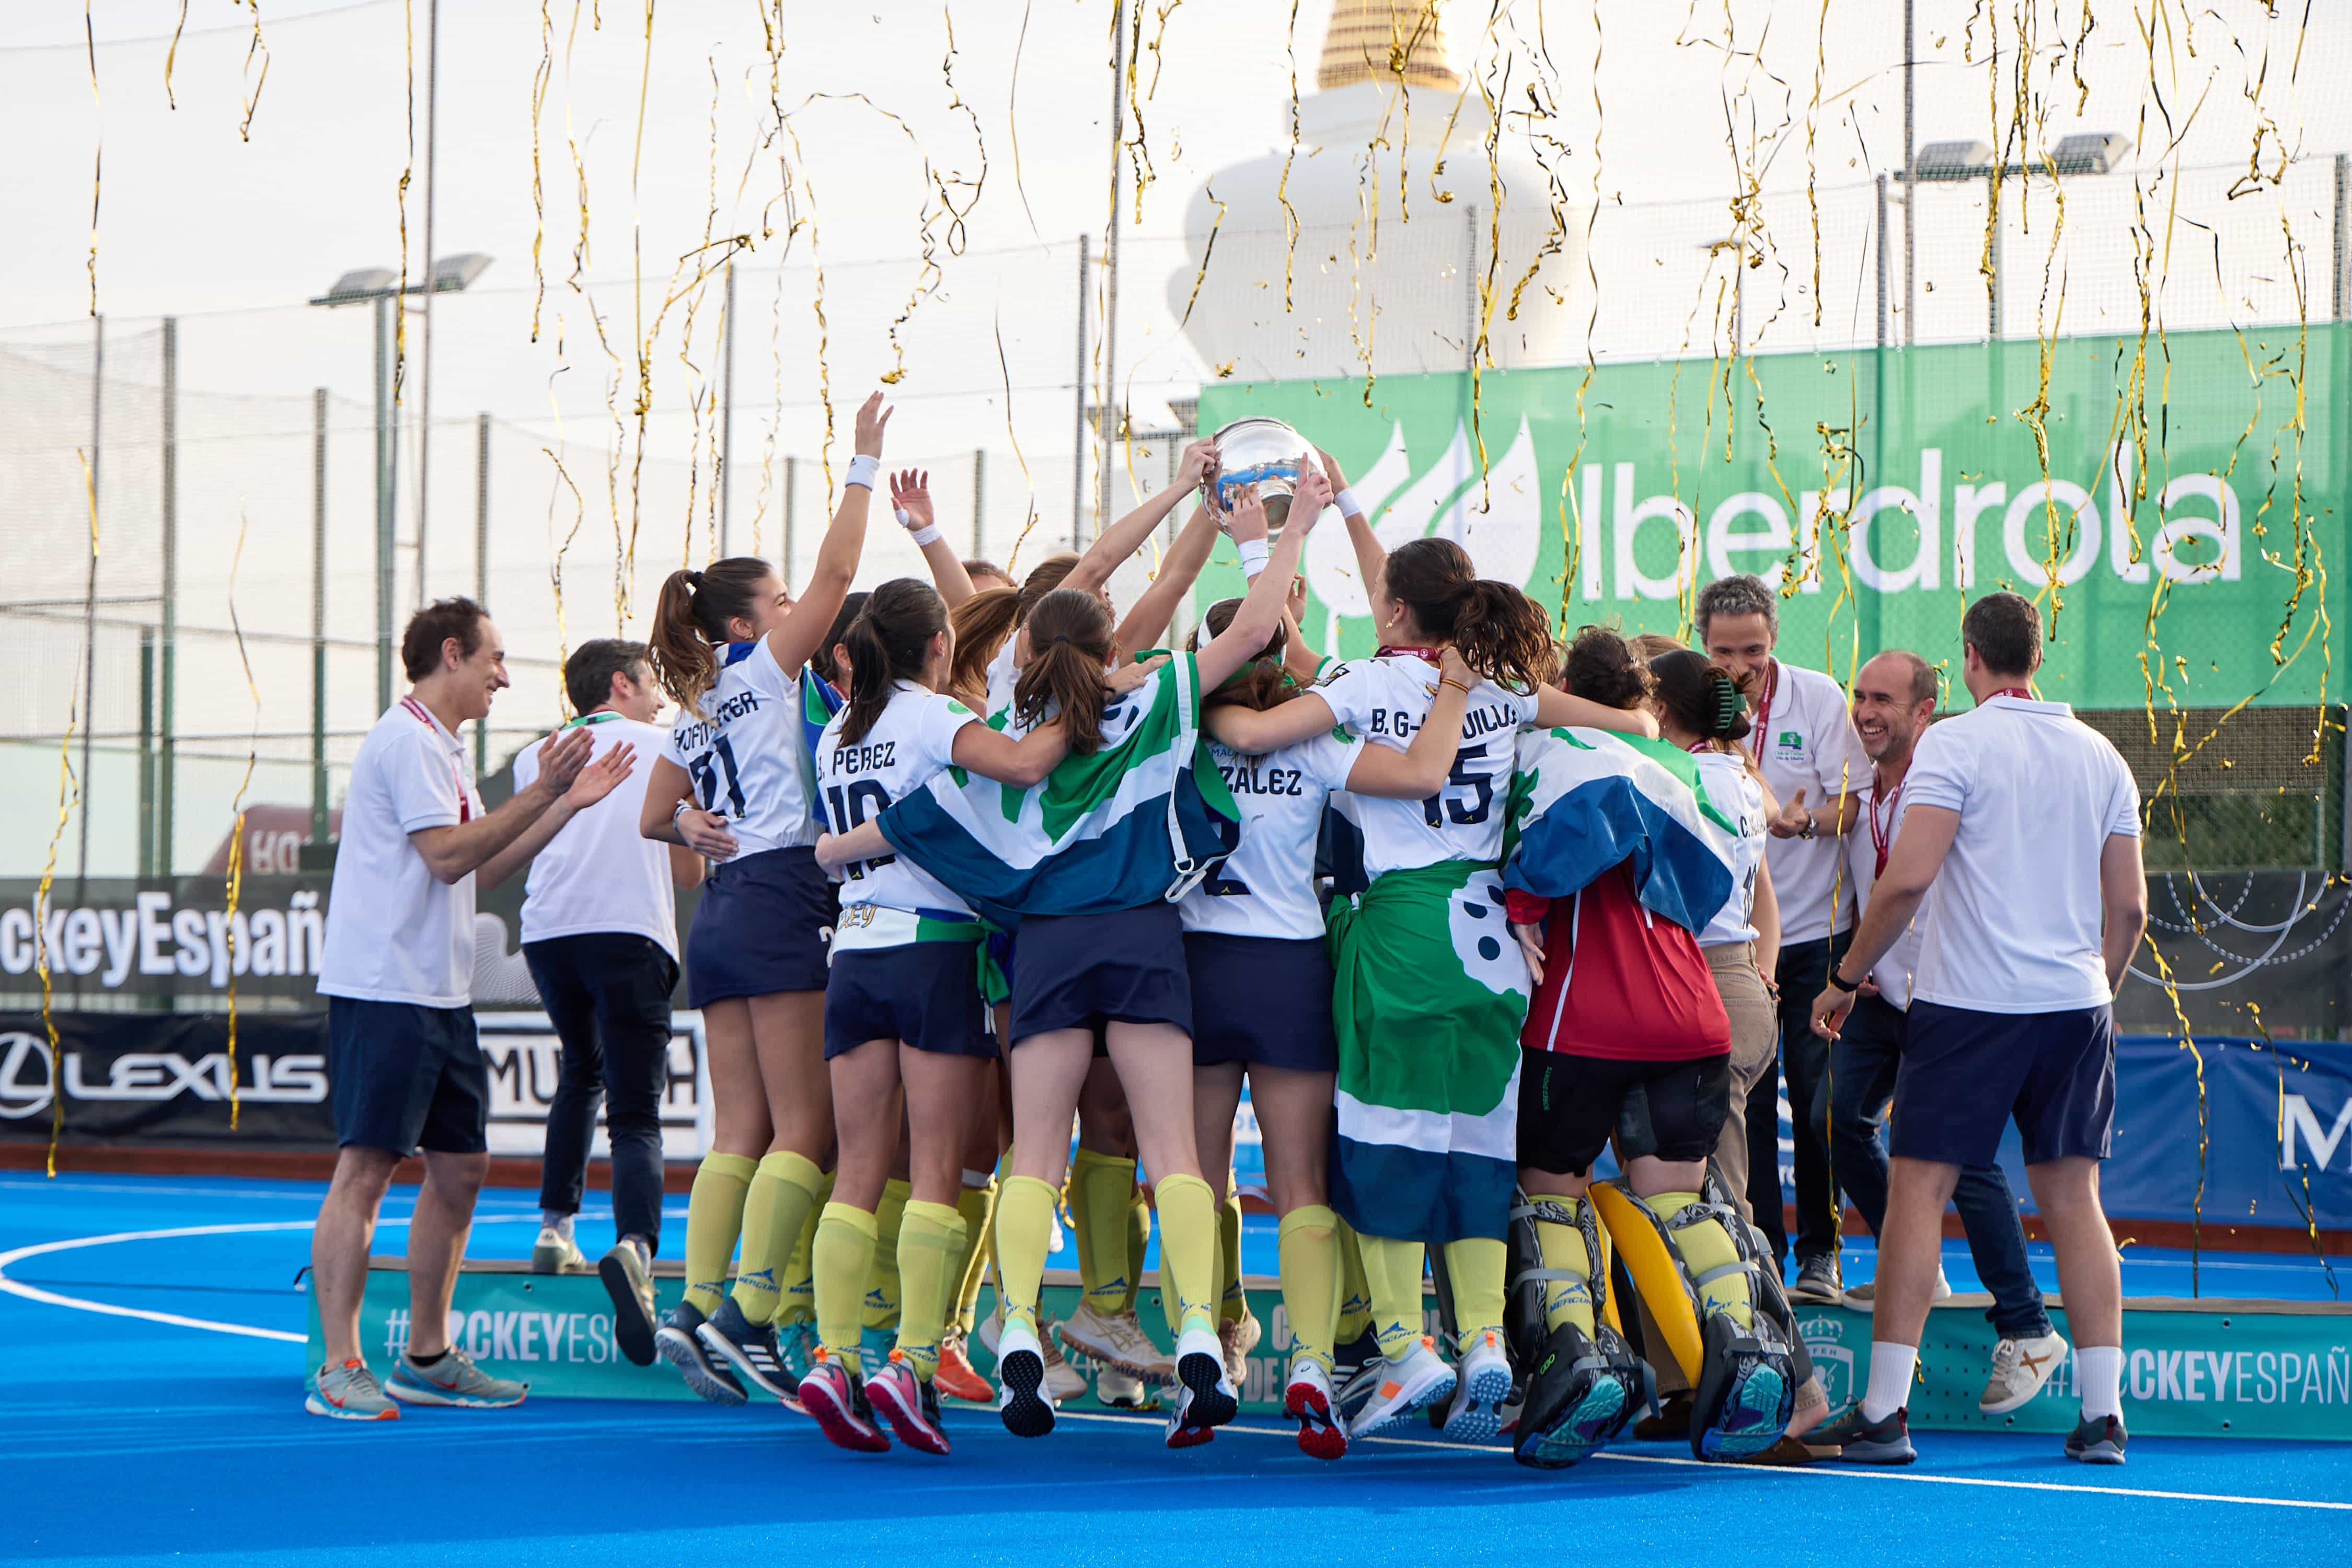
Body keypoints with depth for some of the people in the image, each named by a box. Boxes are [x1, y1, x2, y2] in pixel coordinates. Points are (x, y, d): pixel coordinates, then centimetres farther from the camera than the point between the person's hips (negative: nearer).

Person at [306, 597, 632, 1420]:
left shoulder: (439, 746, 21)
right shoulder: (407, 740, -11)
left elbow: (478, 856, 25)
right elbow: (448, 855, -18)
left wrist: (564, 802, 21)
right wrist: (542, 794, -15)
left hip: (441, 995, 11)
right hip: (384, 988, -11)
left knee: (461, 1167, 11)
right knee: (365, 1168, -10)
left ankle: (427, 1359, 19)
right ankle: (339, 1370, -11)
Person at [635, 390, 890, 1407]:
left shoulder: (693, 717, 20)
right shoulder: (764, 670, 0)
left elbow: (653, 817, 27)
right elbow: (836, 574, -6)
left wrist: (696, 827, 14)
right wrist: (863, 465, -2)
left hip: (722, 909, 8)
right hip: (781, 902, -8)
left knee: (742, 1132, 6)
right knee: (805, 1131, -9)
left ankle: (696, 1309, -2)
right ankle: (747, 1316, -16)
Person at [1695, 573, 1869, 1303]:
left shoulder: (1818, 698, -6)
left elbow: (1853, 800, -7)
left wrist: (1809, 820, -27)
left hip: (1815, 931, -1)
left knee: (1816, 1096, -1)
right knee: (1745, 1099, -1)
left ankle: (1819, 1250, 10)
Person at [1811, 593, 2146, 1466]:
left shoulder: (1955, 743, -6)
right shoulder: (2101, 756, 10)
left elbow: (1909, 878, -15)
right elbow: (2129, 908, 10)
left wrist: (1847, 979, -4)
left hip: (1967, 1001, -5)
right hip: (2076, 1003, 5)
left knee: (1918, 1192, -1)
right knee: (2073, 1200, 8)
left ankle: (1884, 1410, -6)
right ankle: (2103, 1412, 4)